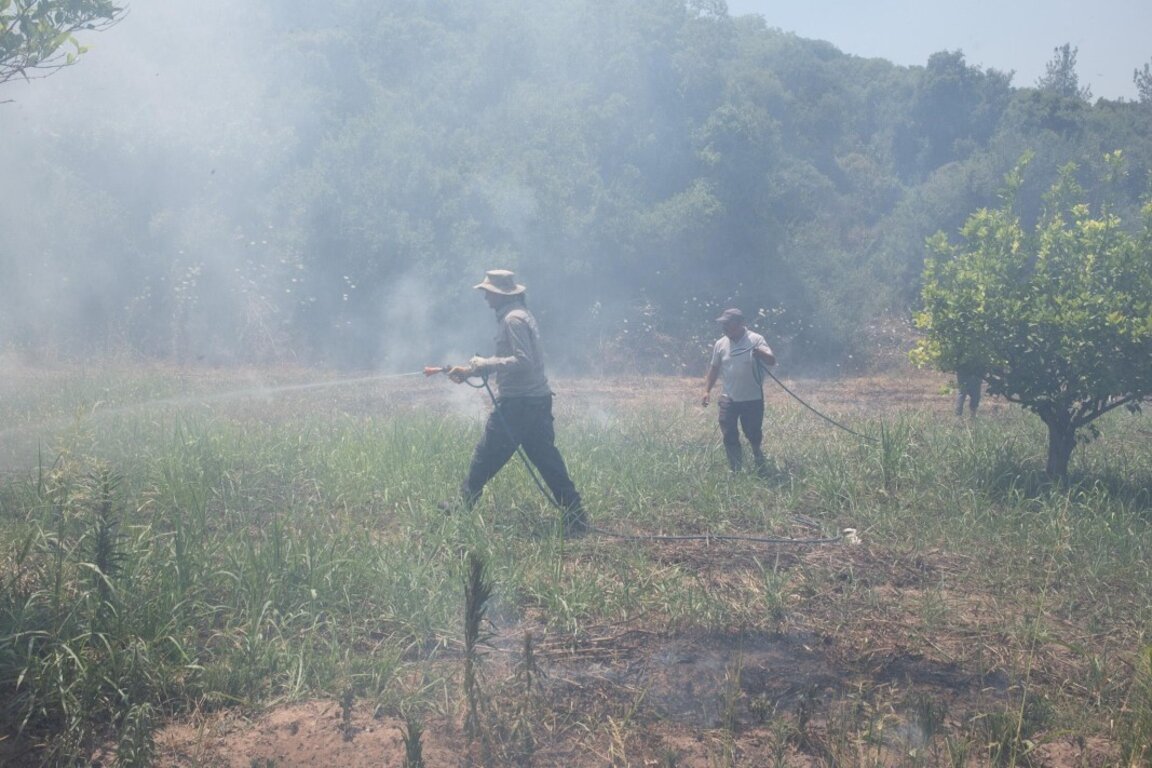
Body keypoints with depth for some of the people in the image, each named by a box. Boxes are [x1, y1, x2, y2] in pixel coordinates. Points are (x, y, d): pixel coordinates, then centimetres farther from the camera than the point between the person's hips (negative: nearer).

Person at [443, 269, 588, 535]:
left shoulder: (513, 320, -13)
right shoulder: (521, 315, 18)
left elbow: (522, 362, -23)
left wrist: (482, 364, -17)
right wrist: (472, 369, 20)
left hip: (517, 404, -10)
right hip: (537, 401, 10)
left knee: (484, 459, 4)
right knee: (549, 463, 6)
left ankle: (463, 507, 16)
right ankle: (575, 520, 2)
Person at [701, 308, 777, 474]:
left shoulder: (755, 340, -8)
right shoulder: (720, 344, 4)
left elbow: (772, 361, -17)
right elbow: (714, 369, 14)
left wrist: (760, 353, -39)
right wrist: (707, 390, 6)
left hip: (753, 399, -3)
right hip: (728, 400, 3)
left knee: (754, 435, 6)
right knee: (729, 437, 3)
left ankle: (761, 469, 29)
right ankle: (735, 471, 17)